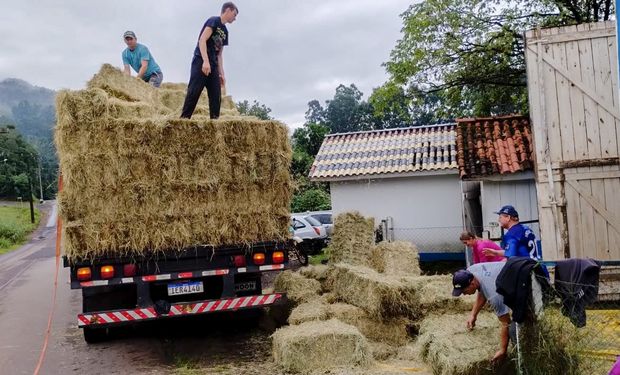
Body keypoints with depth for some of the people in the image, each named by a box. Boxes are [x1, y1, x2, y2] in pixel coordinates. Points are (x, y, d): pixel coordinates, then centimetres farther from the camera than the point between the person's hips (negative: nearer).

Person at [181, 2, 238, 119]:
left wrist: (221, 73, 14)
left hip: (213, 65, 8)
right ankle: (184, 118, -12)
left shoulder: (225, 31, 21)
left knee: (216, 95, -1)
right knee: (194, 91, -13)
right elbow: (202, 40, -14)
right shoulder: (214, 21, -2)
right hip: (201, 61, -8)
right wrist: (206, 61, -24)